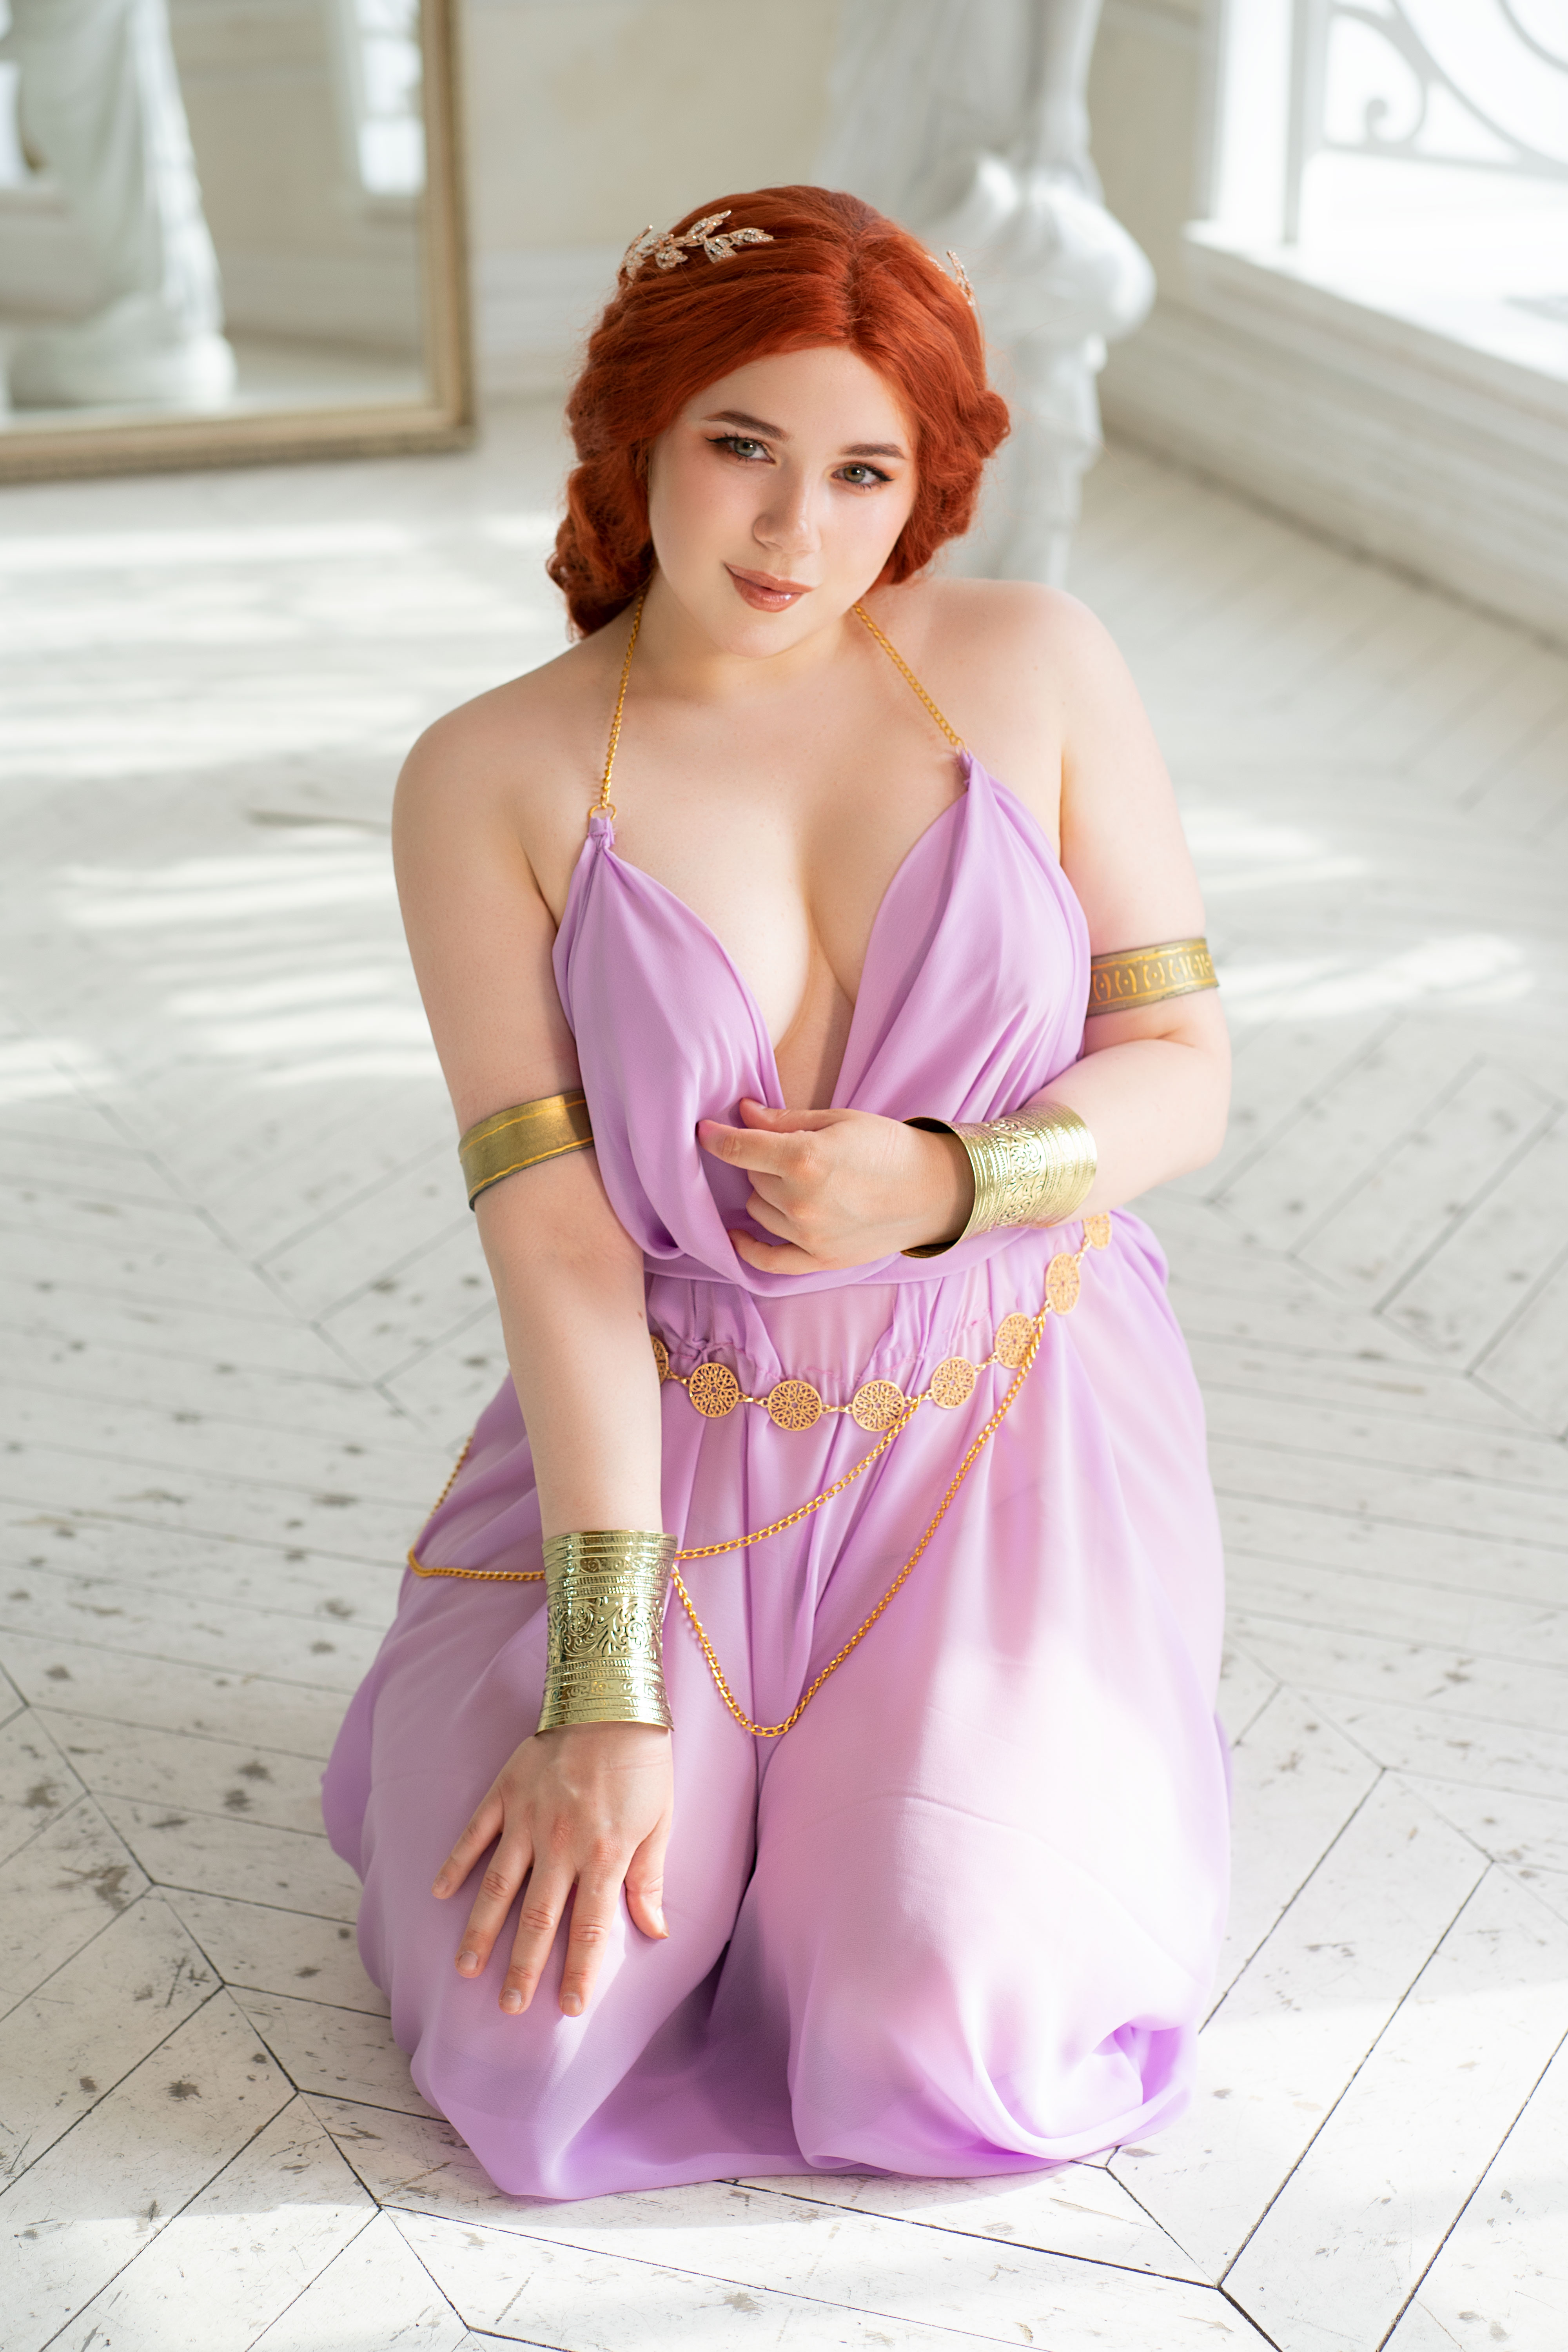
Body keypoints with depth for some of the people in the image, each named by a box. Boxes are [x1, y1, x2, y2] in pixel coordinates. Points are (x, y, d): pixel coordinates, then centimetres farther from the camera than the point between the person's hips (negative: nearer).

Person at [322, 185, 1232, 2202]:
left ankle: (977, 1746, 18)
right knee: (538, 2037, -13)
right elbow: (550, 1225, -14)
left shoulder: (1033, 667, -8)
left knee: (952, 2057, -16)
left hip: (1010, 1416, 0)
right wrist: (610, 1696, -19)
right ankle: (511, 1706, 19)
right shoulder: (491, 778, -9)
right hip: (686, 1431, 0)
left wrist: (937, 1186, -25)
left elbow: (1184, 1073, -3)